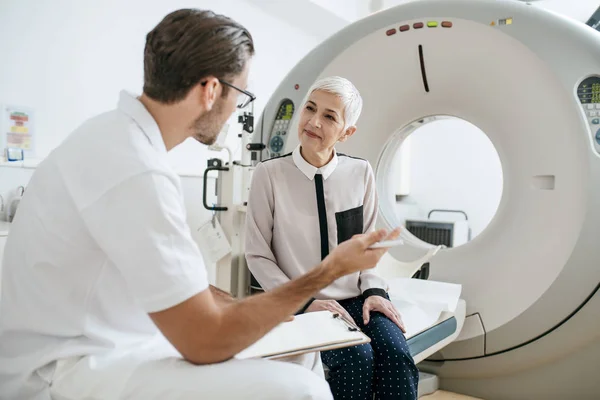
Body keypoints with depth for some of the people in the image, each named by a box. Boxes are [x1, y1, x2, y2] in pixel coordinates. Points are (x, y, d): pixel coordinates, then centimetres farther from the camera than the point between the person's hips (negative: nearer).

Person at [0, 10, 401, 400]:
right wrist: (331, 269, -14)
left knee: (300, 355, 9)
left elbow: (176, 282, 10)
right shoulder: (136, 168, -26)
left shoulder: (123, 136, 3)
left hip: (109, 348, 9)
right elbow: (206, 341, -22)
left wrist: (293, 310, 7)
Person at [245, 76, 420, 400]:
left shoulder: (360, 173, 1)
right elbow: (258, 255, -5)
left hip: (356, 299, 3)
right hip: (303, 306, -2)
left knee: (395, 353, -22)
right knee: (357, 357, -24)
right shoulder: (270, 174, -8)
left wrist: (373, 290, -5)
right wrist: (304, 302, -12)